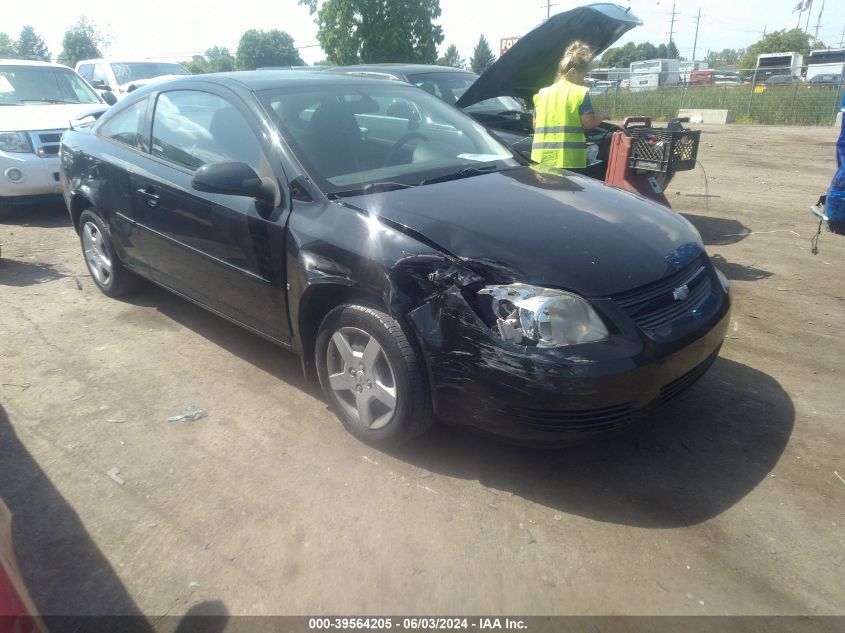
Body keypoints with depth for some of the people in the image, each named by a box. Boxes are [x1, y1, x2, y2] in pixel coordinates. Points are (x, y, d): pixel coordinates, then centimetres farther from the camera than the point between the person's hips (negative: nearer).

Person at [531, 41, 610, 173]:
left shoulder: (541, 94, 13)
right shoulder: (580, 92, -3)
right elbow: (589, 122, -7)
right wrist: (602, 116, 12)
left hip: (541, 160, 5)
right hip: (569, 160, -5)